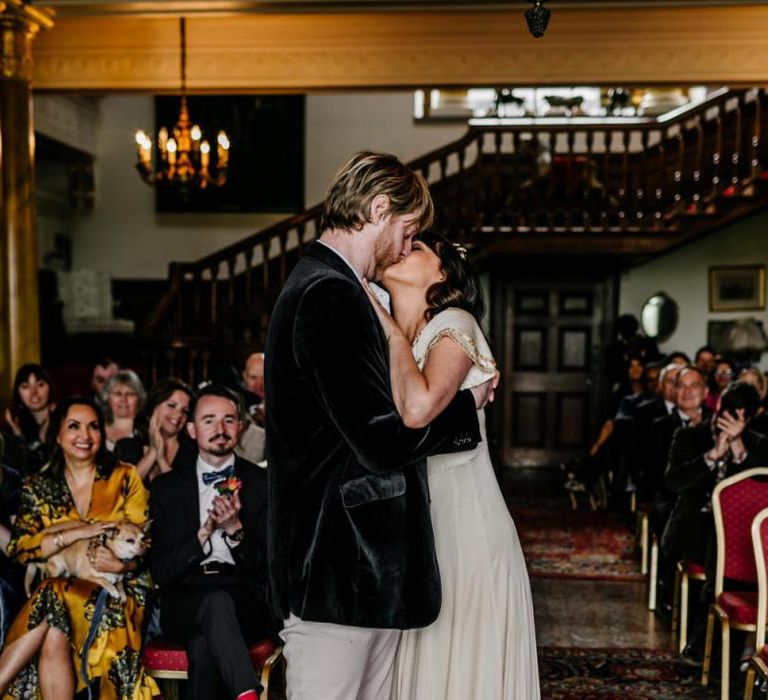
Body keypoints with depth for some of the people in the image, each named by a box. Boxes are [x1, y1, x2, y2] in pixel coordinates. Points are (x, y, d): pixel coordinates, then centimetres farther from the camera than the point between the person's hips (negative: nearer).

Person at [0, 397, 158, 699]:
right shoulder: (38, 488, 11)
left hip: (117, 590, -2)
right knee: (53, 639, -32)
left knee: (52, 606, -30)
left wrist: (123, 564, -24)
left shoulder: (124, 478, 6)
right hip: (58, 586, 2)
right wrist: (76, 533, -17)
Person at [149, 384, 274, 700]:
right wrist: (204, 533, -12)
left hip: (246, 601, 0)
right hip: (185, 601, 1)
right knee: (217, 602, -37)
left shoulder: (262, 483, 8)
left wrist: (236, 529, -15)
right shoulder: (166, 487, 11)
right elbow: (160, 573, 4)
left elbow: (267, 567, 4)